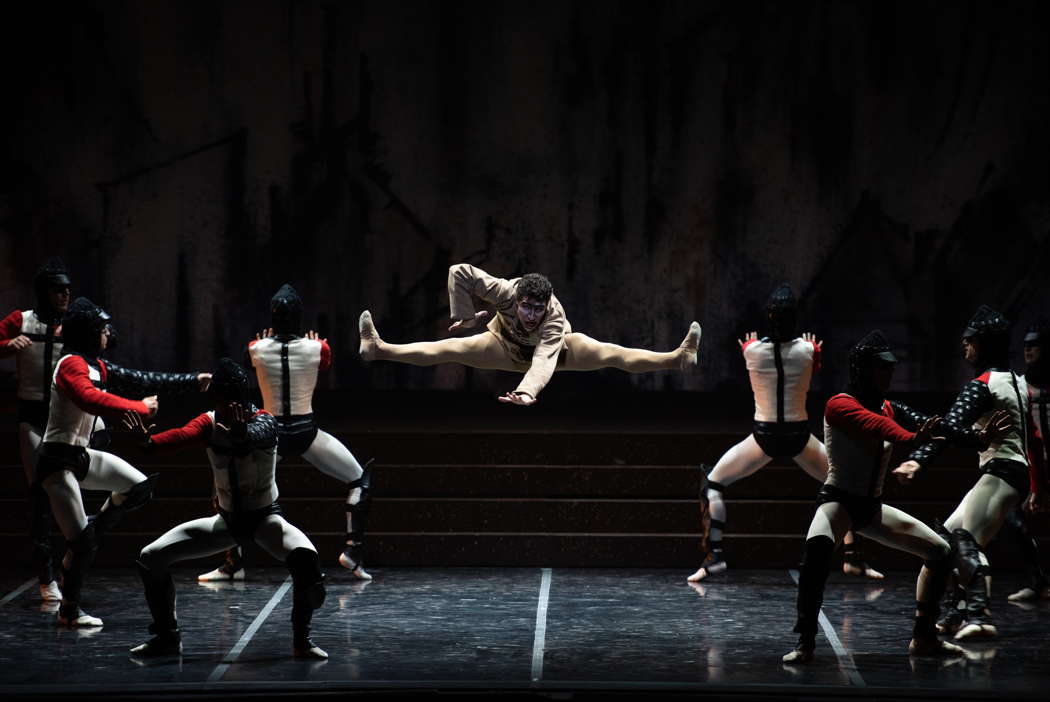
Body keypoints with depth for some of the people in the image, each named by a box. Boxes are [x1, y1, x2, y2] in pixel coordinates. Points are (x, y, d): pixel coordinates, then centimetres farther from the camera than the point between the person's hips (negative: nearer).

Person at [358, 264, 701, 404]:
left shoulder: (555, 319, -42)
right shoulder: (506, 291, -37)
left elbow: (545, 360, -57)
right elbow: (459, 272, -32)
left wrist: (527, 392, -73)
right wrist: (463, 314, -24)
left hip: (553, 349, -2)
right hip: (506, 346, 2)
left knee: (611, 354, -23)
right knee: (451, 349, -15)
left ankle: (678, 358, -31)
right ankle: (379, 349, -18)